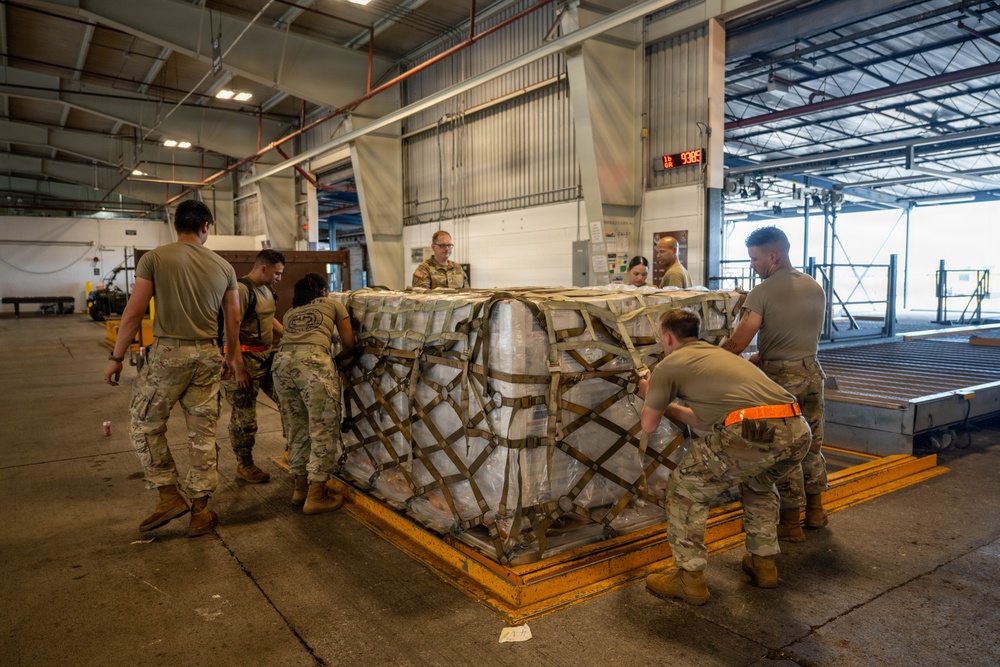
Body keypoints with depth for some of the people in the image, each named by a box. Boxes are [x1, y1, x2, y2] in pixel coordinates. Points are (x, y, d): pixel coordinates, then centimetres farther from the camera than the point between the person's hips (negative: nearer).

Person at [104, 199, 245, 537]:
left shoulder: (154, 258, -4)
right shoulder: (224, 266, 6)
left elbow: (134, 312, -7)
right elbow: (233, 319, 11)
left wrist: (116, 357, 1)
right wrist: (232, 357, 25)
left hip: (168, 353, -3)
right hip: (207, 356, 3)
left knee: (145, 424, 16)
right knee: (203, 435, 10)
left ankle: (170, 495, 14)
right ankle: (200, 511, 18)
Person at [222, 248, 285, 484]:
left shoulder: (267, 289, 13)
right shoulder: (242, 289, -17)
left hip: (267, 355, 9)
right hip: (246, 359, -9)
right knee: (244, 414, 2)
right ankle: (244, 466, 16)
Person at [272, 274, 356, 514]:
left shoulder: (290, 312, 32)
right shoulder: (333, 304, 22)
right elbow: (349, 345, 18)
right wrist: (336, 358, 37)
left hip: (282, 361, 5)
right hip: (313, 362, -5)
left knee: (297, 428, 17)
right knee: (324, 429, 2)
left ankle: (301, 486, 27)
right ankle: (316, 495, 5)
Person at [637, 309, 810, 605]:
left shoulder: (669, 365, 14)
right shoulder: (720, 354, 34)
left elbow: (649, 425, 24)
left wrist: (649, 395, 45)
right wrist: (667, 405, 52)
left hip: (751, 433, -7)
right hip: (797, 430, 8)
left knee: (685, 488, 14)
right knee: (758, 483, 37)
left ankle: (690, 580, 19)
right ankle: (763, 564, 42)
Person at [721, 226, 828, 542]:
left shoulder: (761, 293, -15)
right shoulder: (816, 288, 7)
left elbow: (736, 344, -20)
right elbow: (803, 337, 10)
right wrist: (759, 357, 12)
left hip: (780, 378, -6)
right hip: (811, 373, 7)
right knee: (811, 444, 20)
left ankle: (791, 522, 15)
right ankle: (815, 510, 34)